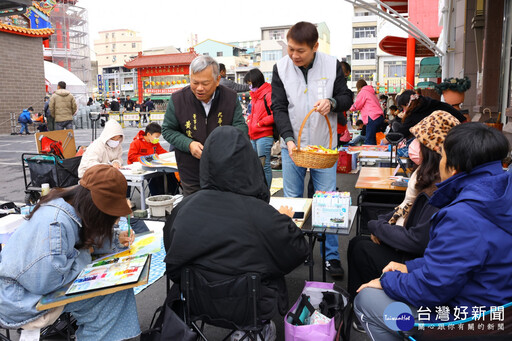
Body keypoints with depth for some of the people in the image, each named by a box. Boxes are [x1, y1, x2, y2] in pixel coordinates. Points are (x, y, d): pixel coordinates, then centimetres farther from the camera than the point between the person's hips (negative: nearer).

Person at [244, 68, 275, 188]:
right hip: (253, 136, 10)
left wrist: (260, 123, -14)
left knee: (264, 165, -5)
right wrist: (249, 119, 12)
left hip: (264, 136, -10)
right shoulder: (255, 95, 19)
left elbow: (275, 115, -18)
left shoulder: (268, 94, -10)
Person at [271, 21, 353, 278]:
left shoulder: (332, 65, -3)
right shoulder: (281, 68, -2)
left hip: (324, 146, 0)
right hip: (292, 145, 1)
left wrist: (332, 102, -19)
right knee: (292, 200, 8)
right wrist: (289, 139, -18)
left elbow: (347, 98, 5)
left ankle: (331, 256, 16)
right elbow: (278, 108, -4)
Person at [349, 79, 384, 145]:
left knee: (369, 141, -14)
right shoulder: (371, 92, 28)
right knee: (372, 139, 8)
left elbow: (356, 105, 3)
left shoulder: (362, 92, 3)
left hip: (373, 118, -9)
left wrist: (351, 108, 23)